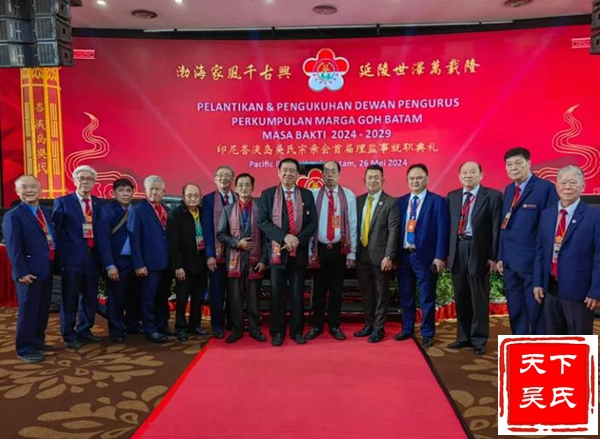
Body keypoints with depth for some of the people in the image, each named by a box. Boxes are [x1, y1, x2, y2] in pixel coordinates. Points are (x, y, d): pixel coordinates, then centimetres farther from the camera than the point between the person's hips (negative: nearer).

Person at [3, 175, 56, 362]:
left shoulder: (45, 213, 13)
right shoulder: (13, 215, -10)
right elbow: (13, 247, -16)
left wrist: (55, 264, 9)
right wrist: (21, 272, -20)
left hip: (46, 269, 7)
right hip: (29, 272, -7)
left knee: (43, 309, 16)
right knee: (28, 311, 1)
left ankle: (38, 341, 30)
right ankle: (25, 349, 12)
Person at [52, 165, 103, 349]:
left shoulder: (98, 203, 10)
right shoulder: (62, 202, -2)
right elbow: (55, 230, -4)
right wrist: (62, 254, -9)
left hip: (92, 256, 4)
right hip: (72, 257, -4)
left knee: (90, 297, 13)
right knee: (70, 298, 5)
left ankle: (84, 330, 29)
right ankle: (69, 335, 19)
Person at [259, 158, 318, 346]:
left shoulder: (307, 195, 7)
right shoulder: (268, 194, 3)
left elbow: (313, 223, 2)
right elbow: (263, 221, -6)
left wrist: (297, 239, -14)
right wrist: (284, 237, -18)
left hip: (299, 251, 1)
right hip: (277, 251, -1)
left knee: (297, 293, 8)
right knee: (277, 293, 5)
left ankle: (297, 331, 20)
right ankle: (277, 332, 17)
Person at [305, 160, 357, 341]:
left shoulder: (349, 195, 0)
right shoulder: (313, 195, -2)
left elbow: (352, 225, 0)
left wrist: (352, 252, -2)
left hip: (340, 249, 0)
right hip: (319, 249, 0)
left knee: (337, 290, 11)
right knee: (319, 289, 9)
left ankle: (334, 326, 25)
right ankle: (317, 326, 24)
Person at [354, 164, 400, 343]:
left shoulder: (391, 203, -6)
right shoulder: (358, 200, 9)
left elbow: (393, 231, -11)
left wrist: (388, 256, -17)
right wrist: (353, 251, 6)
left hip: (379, 255, -5)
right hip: (361, 254, 5)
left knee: (381, 294, 6)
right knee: (366, 293, 14)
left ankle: (379, 328, 18)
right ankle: (369, 325, 28)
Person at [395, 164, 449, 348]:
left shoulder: (437, 201, -3)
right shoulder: (401, 201, 10)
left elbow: (442, 231, -7)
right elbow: (397, 228, 9)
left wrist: (440, 257, -14)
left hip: (425, 256, -4)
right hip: (404, 255, 4)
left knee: (427, 298, 5)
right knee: (405, 296, 13)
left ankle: (427, 334, 19)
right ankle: (407, 329, 28)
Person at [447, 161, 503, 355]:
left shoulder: (493, 196, -3)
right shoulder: (452, 197, 11)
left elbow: (497, 228, -7)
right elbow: (449, 226, 10)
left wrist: (494, 256, -11)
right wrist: (447, 252, 6)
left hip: (479, 252, -5)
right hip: (457, 250, 5)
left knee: (479, 299, 4)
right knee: (461, 298, 12)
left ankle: (479, 340, 17)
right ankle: (464, 336, 25)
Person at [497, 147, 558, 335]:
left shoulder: (545, 187, -9)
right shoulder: (509, 190, 12)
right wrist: (501, 256, 11)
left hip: (534, 262, -7)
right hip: (510, 262, 7)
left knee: (536, 311, 5)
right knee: (515, 311, 16)